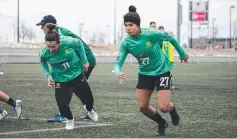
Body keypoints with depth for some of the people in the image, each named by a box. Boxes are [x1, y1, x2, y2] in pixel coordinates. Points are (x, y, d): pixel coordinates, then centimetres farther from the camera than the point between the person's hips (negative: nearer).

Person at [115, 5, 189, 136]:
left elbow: (171, 39, -8)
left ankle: (172, 109, 27)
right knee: (142, 107, 1)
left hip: (161, 71, -4)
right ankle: (162, 123, 29)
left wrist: (182, 54, 5)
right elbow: (118, 62, -16)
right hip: (145, 74, 4)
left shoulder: (151, 34, -24)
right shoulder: (125, 43, -15)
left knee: (163, 107, -13)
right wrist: (118, 73, -40)